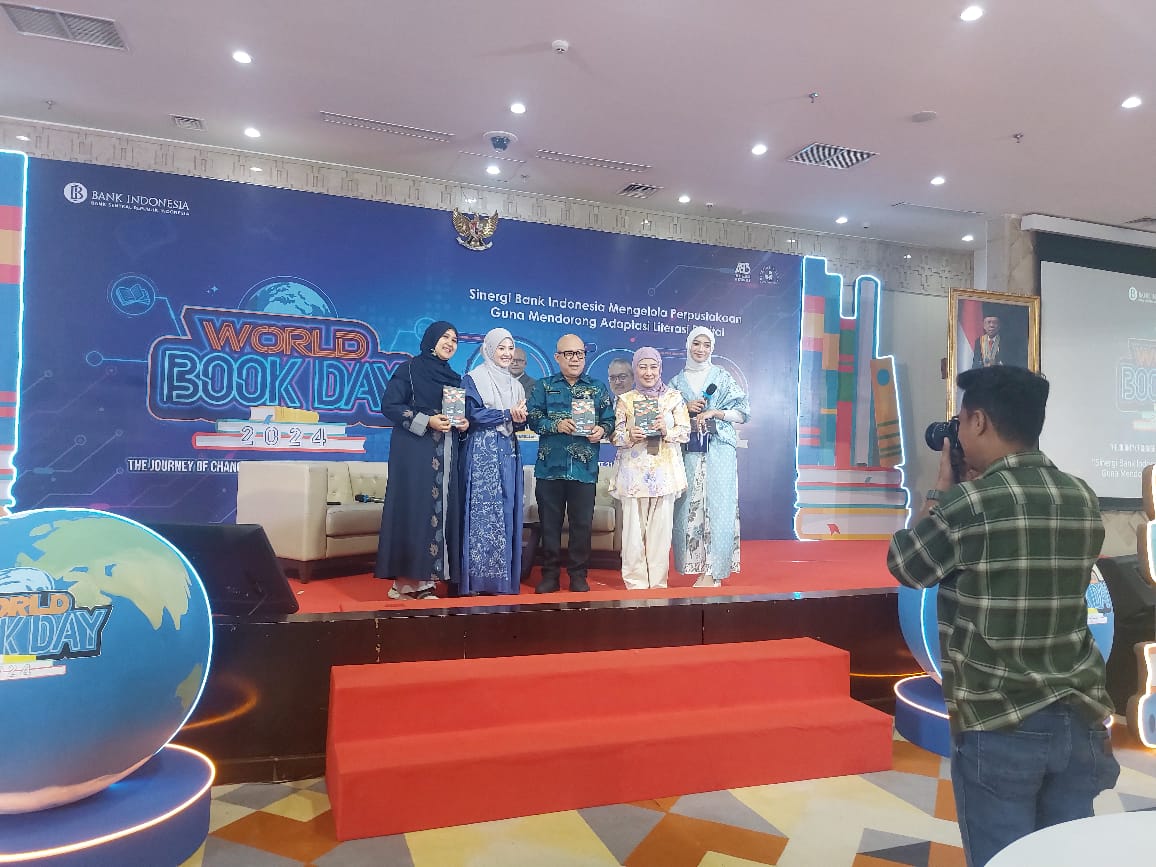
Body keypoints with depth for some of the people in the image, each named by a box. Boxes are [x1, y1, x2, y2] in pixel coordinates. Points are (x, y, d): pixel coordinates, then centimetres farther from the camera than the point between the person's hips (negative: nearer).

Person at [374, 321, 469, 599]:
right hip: (415, 451, -6)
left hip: (445, 454, 7)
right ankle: (407, 580, -3)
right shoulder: (409, 369, -1)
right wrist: (426, 421, -17)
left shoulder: (454, 378, 17)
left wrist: (464, 423, 0)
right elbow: (389, 406, -8)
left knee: (440, 509, 3)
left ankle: (426, 577, 8)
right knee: (414, 509, -8)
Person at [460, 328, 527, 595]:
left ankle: (503, 578, 8)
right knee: (482, 513, -9)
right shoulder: (473, 379, 1)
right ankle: (477, 578, -4)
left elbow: (520, 422, 16)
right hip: (482, 453, -6)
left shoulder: (515, 385, 19)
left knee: (506, 513, 3)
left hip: (508, 453, 6)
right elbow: (474, 414, -11)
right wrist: (507, 414, -11)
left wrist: (521, 420, -7)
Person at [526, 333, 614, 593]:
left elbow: (609, 420, 10)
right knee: (549, 523, 5)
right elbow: (533, 417, 0)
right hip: (550, 466, 0)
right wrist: (556, 425, -15)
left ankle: (578, 574, 16)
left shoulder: (598, 388, 12)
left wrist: (602, 431, -11)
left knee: (582, 523, 3)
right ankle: (549, 574, 17)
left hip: (585, 468, 0)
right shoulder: (544, 386, 9)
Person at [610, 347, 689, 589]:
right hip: (634, 470, 0)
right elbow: (616, 435, 5)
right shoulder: (625, 400, 7)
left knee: (661, 527, 0)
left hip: (665, 470, 1)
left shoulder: (674, 397, 8)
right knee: (633, 526, -3)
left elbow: (685, 431, 5)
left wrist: (666, 431, -13)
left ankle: (658, 580, 11)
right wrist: (630, 436, -15)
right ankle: (635, 581, 7)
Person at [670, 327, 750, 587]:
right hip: (689, 451, 2)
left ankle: (713, 572, -7)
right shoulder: (677, 381, 14)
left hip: (719, 450, -2)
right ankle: (699, 567, 6)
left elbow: (742, 412, 4)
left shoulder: (722, 378, 8)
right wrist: (686, 408, -4)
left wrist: (713, 412, -8)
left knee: (719, 507, -9)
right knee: (691, 507, -2)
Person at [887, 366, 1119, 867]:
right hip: (1080, 719, 6)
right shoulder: (1083, 499, 2)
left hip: (1000, 728, -5)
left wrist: (941, 487, 7)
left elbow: (905, 566, -2)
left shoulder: (969, 502, -17)